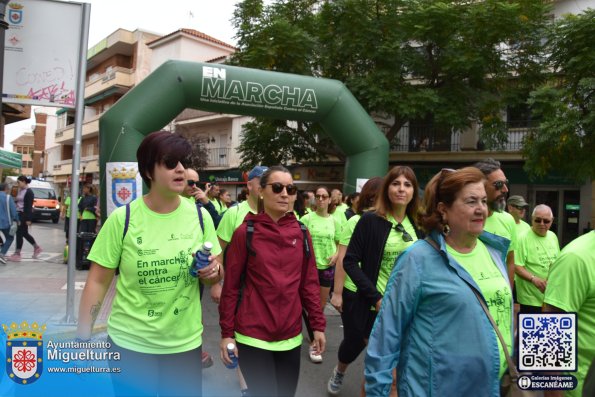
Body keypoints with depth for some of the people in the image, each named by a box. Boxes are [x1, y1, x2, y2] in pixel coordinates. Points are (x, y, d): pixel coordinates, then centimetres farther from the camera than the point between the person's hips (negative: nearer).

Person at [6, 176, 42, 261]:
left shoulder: (29, 192, -12)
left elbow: (29, 206, -16)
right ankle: (37, 248, 27)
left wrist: (28, 219, -19)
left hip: (24, 214, -9)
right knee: (24, 233, 15)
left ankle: (17, 254, 0)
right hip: (19, 214, 9)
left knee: (19, 233, -5)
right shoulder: (20, 191, 13)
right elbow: (17, 203, 19)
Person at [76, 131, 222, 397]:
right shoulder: (122, 218, -11)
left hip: (186, 342, 2)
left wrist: (212, 271, -15)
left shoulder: (200, 216, -4)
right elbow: (98, 281, -5)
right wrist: (83, 338, -5)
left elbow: (215, 275, 6)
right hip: (130, 342, -2)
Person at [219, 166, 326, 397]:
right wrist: (227, 332, -5)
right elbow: (231, 286, -5)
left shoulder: (301, 233, 2)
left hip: (291, 337, 4)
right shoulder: (245, 233, -9)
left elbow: (309, 283, 6)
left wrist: (317, 325, 4)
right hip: (252, 337, -4)